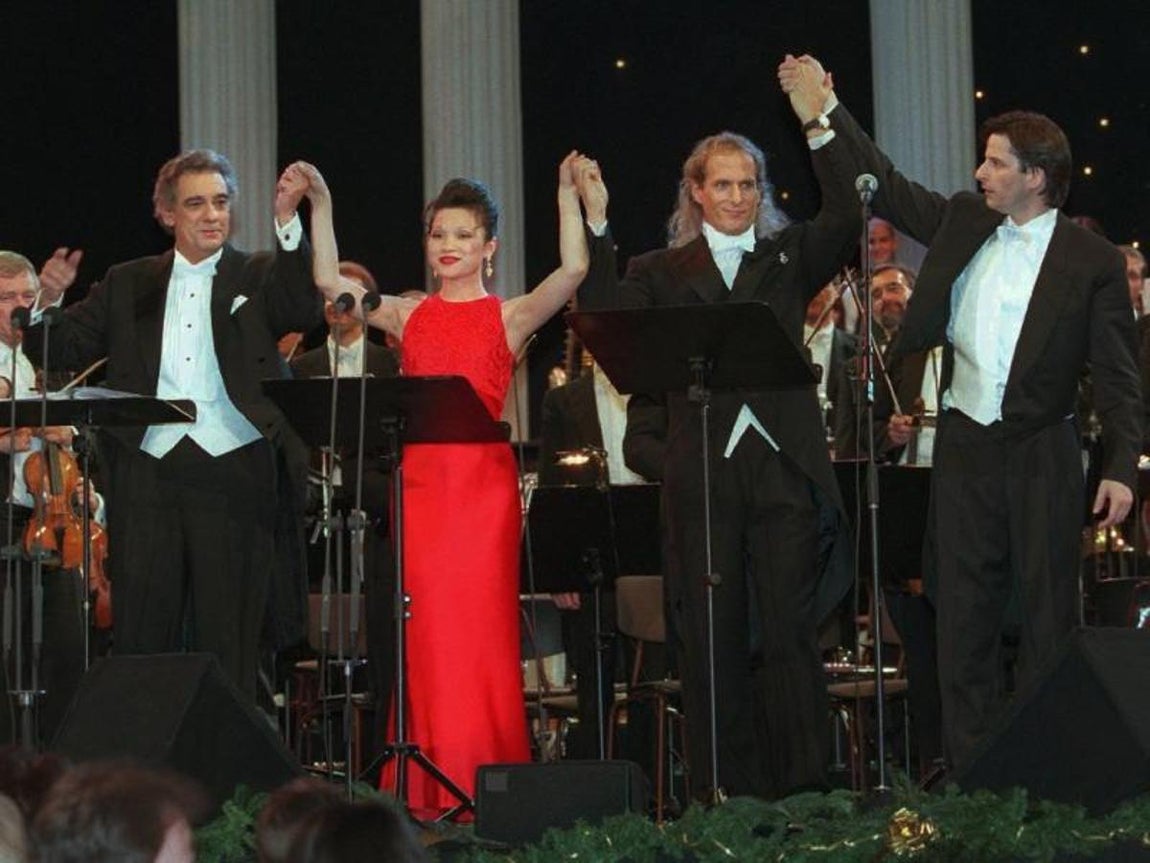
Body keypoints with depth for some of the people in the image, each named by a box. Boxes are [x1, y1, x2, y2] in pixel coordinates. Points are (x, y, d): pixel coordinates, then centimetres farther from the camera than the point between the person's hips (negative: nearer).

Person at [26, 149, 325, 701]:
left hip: (232, 475, -2)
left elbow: (305, 313, -12)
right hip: (147, 478, 2)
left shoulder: (259, 278, 8)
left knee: (228, 635, 1)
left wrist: (288, 226, -23)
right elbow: (63, 352, 10)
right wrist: (49, 303, -10)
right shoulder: (129, 285, 14)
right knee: (141, 634, 5)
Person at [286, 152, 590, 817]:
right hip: (422, 482, 2)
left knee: (484, 630, -3)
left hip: (485, 482, -2)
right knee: (429, 632, 0)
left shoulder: (510, 317, 6)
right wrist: (321, 205, 1)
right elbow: (330, 283, 6)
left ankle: (486, 783, 2)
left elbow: (573, 270, -9)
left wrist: (569, 193, -12)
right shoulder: (408, 316, 14)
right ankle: (432, 786, 4)